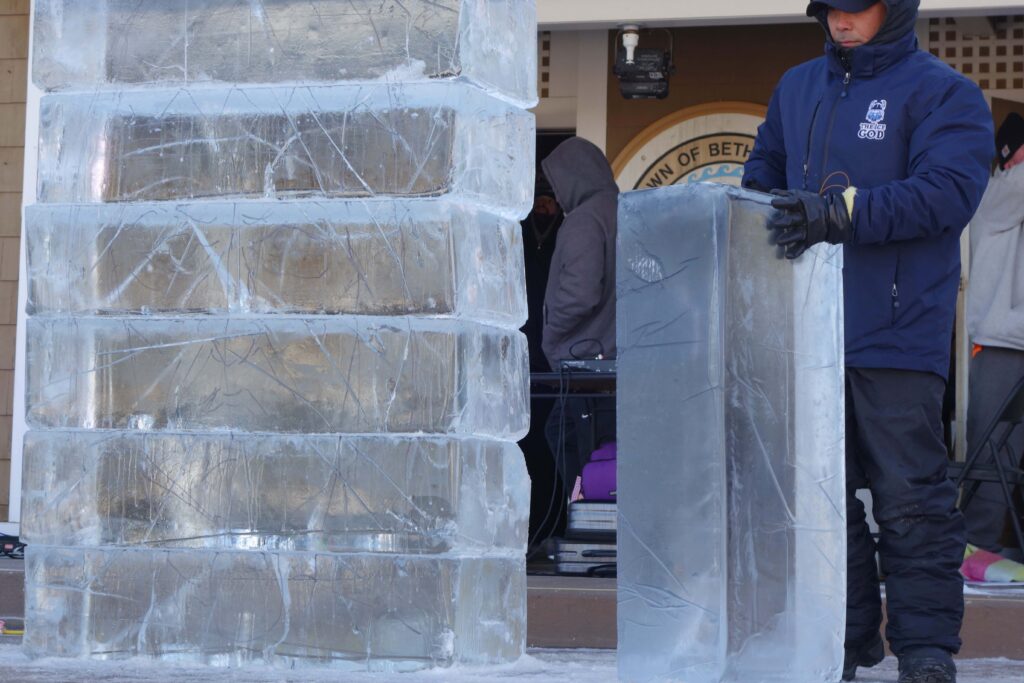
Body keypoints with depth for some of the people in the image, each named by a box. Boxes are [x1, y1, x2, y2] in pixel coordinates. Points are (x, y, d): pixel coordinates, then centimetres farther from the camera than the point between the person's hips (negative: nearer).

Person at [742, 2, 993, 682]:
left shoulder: (943, 92, -1)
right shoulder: (797, 88, 19)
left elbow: (947, 191, -15)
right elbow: (765, 175, 27)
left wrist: (840, 213, -24)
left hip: (897, 333, -6)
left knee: (910, 495, -4)